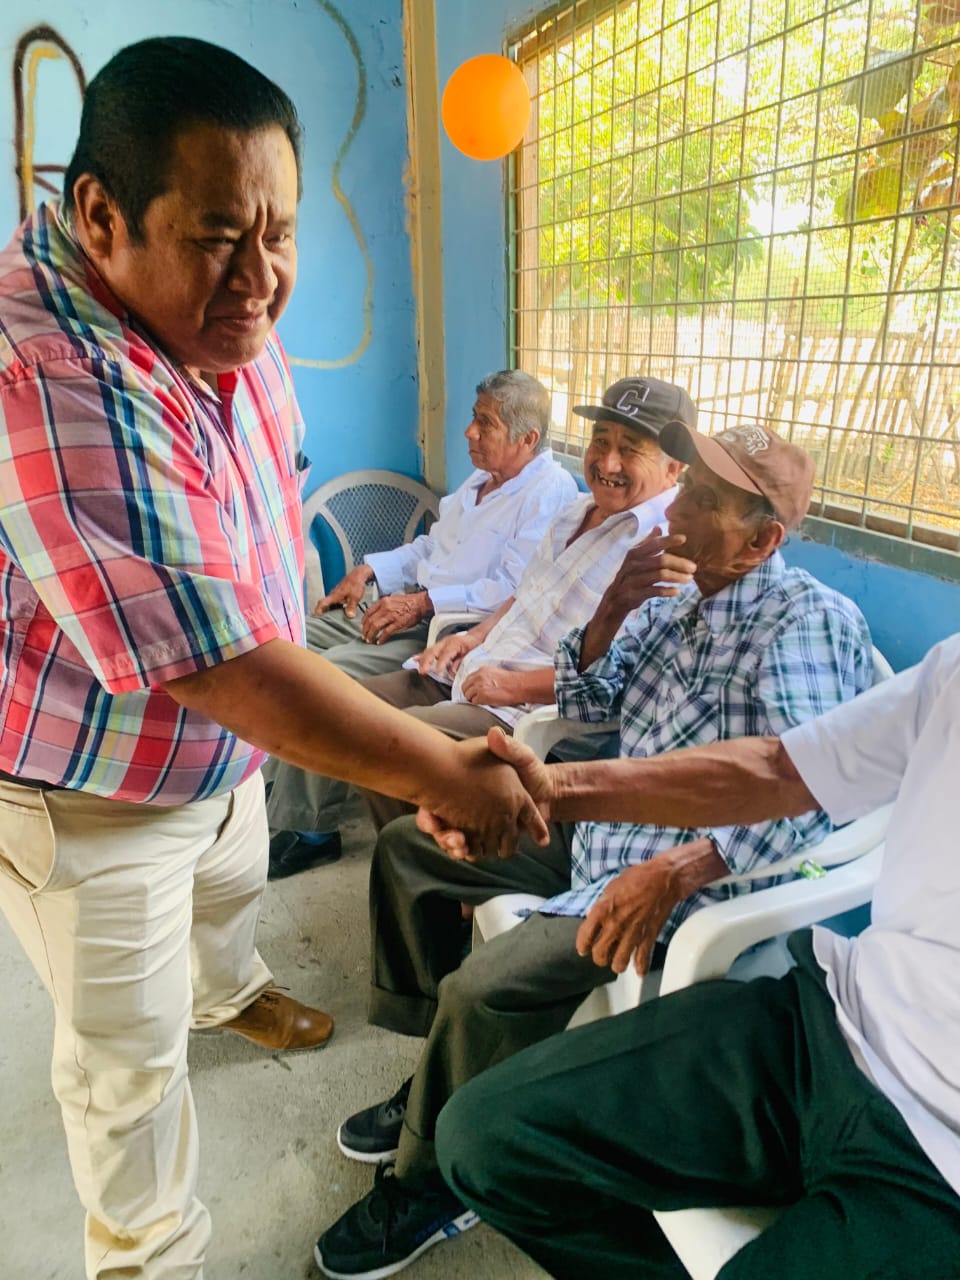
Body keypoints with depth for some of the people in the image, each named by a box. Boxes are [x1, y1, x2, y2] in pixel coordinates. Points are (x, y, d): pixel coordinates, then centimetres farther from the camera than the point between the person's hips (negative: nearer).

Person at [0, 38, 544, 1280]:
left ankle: (230, 992, 67)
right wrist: (451, 775, -33)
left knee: (234, 887, 34)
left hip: (220, 743, 8)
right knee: (129, 1058, 13)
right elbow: (229, 669, -40)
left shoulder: (215, 302, -8)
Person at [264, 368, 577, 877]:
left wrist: (424, 602, -22)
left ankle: (306, 829, -9)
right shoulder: (481, 480, 20)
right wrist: (367, 570, 10)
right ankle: (268, 782, 10)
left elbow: (511, 590, -23)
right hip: (406, 606, 10)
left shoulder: (549, 493, -12)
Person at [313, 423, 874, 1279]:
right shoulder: (674, 598, 6)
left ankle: (431, 1187, 6)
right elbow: (585, 705, 8)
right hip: (603, 830, 9)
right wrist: (611, 611, -10)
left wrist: (674, 871, -38)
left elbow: (814, 790, -29)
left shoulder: (809, 622, -18)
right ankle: (446, 1074, 21)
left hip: (690, 879, -9)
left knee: (480, 990, -25)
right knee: (408, 846, 10)